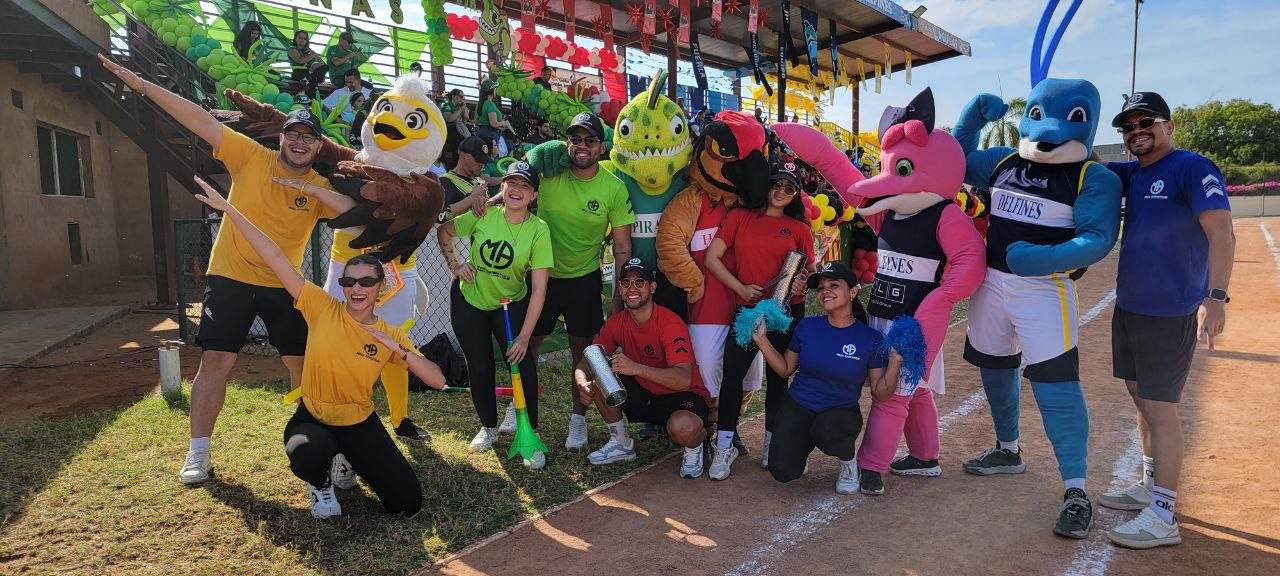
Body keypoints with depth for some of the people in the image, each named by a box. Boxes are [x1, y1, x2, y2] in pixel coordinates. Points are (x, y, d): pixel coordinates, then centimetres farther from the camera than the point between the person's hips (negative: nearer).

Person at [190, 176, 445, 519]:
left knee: (407, 503, -6)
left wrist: (398, 349, -25)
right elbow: (275, 258, -17)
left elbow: (438, 381, -13)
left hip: (359, 424, 2)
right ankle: (320, 482, 3)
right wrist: (228, 209, -21)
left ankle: (349, 464, 26)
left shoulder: (390, 337, -7)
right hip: (312, 419, -2)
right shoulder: (323, 308, -12)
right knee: (308, 457, -40)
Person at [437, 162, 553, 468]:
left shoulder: (538, 229, -20)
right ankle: (488, 427, 30)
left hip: (511, 303, -1)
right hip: (469, 300, 2)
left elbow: (539, 288, -21)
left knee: (522, 361, -15)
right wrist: (455, 264, -10)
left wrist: (524, 336, -23)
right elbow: (444, 231, 4)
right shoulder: (483, 215, -16)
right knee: (479, 366, 7)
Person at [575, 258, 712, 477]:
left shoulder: (671, 323, -23)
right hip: (644, 395, 6)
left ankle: (693, 447, 2)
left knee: (682, 428, -38)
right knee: (599, 379, -13)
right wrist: (583, 384, -26)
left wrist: (636, 368, -47)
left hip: (683, 396, -6)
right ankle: (621, 444, 7)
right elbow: (585, 363, -2)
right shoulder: (617, 322, -4)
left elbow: (684, 379, -34)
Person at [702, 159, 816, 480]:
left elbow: (811, 271, 11)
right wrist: (741, 288, -8)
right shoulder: (740, 217, 5)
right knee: (732, 374, -7)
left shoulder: (799, 229, 7)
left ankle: (772, 443, 25)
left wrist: (802, 283, -12)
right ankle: (724, 447, 7)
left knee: (777, 378, 9)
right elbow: (712, 257, 0)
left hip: (787, 312, 1)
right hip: (747, 309, -1)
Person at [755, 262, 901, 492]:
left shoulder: (870, 338, -8)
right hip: (797, 407, 2)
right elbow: (786, 369, 6)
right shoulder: (807, 326, -2)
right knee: (783, 471, -17)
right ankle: (802, 442, 19)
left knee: (827, 431, -38)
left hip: (841, 412, -2)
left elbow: (880, 393, -7)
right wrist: (762, 341, -5)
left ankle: (848, 461, -1)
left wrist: (895, 363, -22)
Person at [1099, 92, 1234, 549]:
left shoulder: (1193, 169, -12)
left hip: (1170, 313, -8)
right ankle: (1150, 486, 31)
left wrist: (1215, 297, -29)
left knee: (1159, 407, -6)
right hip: (1128, 307, 8)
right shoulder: (1129, 174, 11)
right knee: (1142, 399, 16)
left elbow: (1221, 233, -21)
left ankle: (1162, 517, 2)